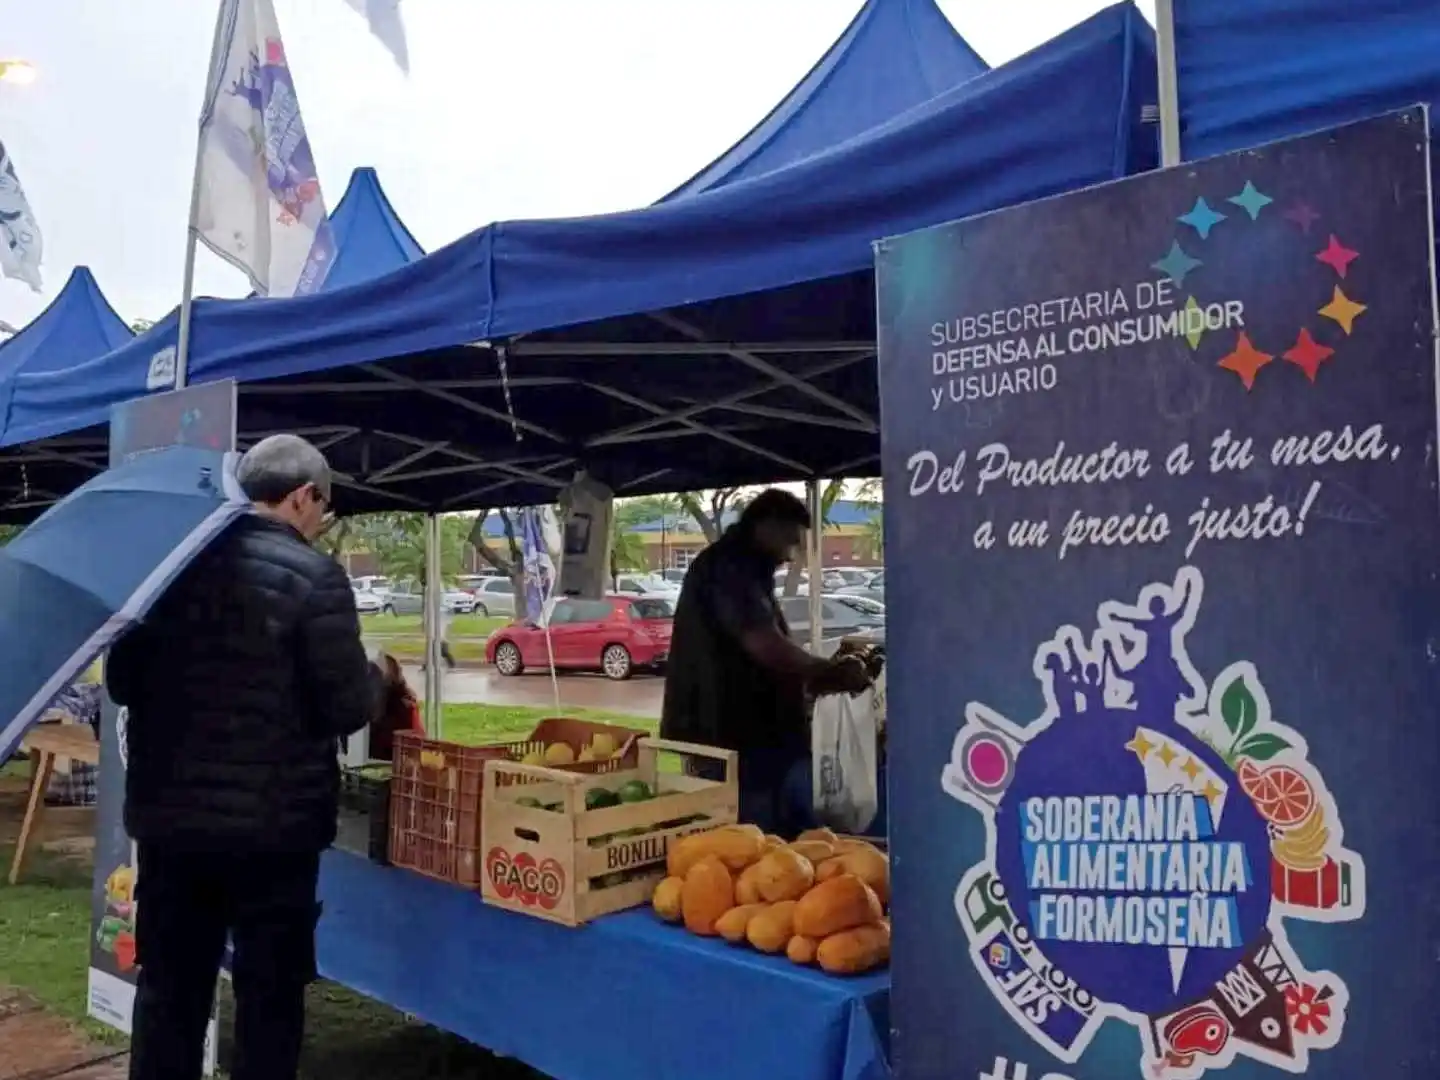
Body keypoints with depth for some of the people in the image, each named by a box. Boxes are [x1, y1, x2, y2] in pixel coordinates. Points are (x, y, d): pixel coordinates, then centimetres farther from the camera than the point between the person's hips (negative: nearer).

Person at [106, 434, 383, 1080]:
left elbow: (121, 683, 12)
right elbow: (349, 708, -14)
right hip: (273, 821, -5)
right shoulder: (313, 577, -14)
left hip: (168, 814, 5)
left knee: (168, 985, 17)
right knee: (270, 991, 9)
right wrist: (375, 679, 6)